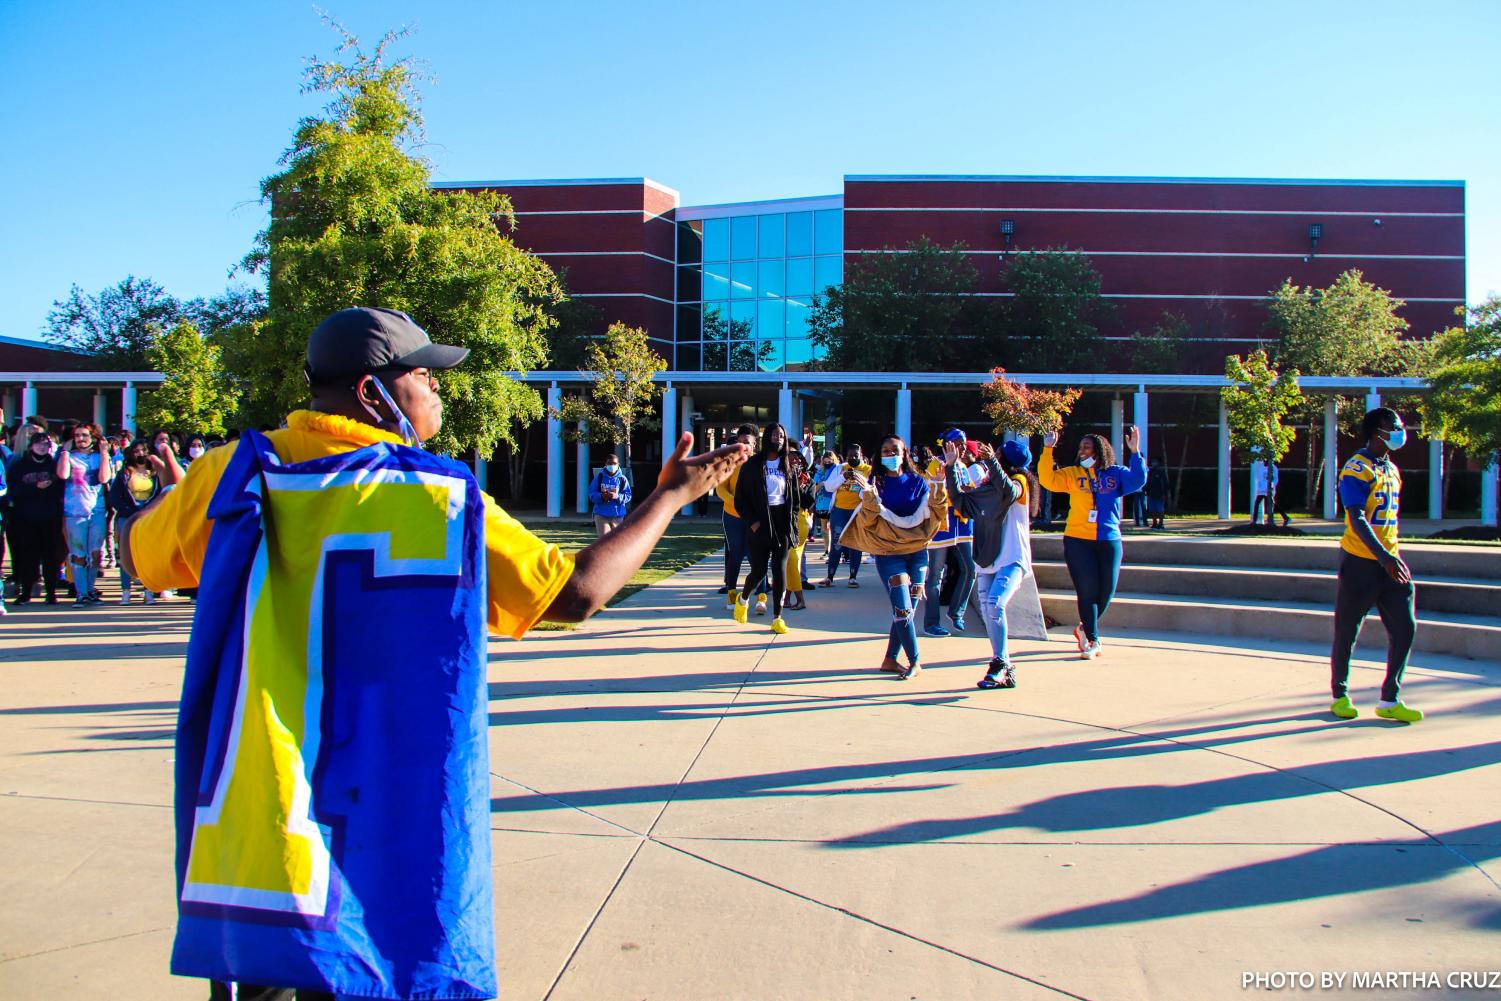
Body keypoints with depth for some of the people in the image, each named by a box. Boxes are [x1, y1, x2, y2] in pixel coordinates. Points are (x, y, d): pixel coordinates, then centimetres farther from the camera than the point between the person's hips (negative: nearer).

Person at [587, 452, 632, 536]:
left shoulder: (622, 479, -1)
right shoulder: (599, 477, 0)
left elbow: (628, 496, -2)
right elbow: (591, 493, 0)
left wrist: (618, 497, -21)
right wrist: (601, 496, -20)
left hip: (617, 515, 1)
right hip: (601, 514, -1)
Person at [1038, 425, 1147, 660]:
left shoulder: (1116, 473, 4)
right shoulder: (1073, 474, 4)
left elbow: (1138, 481, -10)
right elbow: (1048, 479, -6)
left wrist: (1134, 453, -19)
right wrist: (1047, 450, -13)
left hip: (1109, 541, 1)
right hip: (1077, 540, -1)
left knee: (1106, 591, 6)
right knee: (1087, 590, -4)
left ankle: (1085, 629, 31)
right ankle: (1092, 640, 6)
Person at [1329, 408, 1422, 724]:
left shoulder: (1392, 469, 15)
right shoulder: (1356, 469, -12)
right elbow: (1357, 519, -21)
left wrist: (1394, 557, 19)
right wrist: (1383, 556, -30)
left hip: (1390, 562, 7)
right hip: (1361, 562, -7)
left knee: (1405, 628, 1)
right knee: (1347, 632, 3)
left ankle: (1389, 700, 10)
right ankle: (1340, 695, 18)